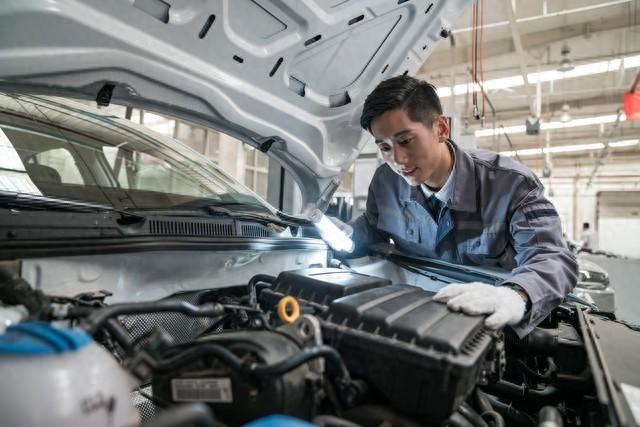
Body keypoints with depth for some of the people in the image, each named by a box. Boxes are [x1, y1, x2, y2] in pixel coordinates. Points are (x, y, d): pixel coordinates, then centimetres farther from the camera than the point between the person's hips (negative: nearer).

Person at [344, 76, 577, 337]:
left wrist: (516, 296, -47)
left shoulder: (511, 183, -17)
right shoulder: (385, 182, -6)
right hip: (417, 309, 2)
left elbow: (553, 258, -24)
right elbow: (372, 226, 9)